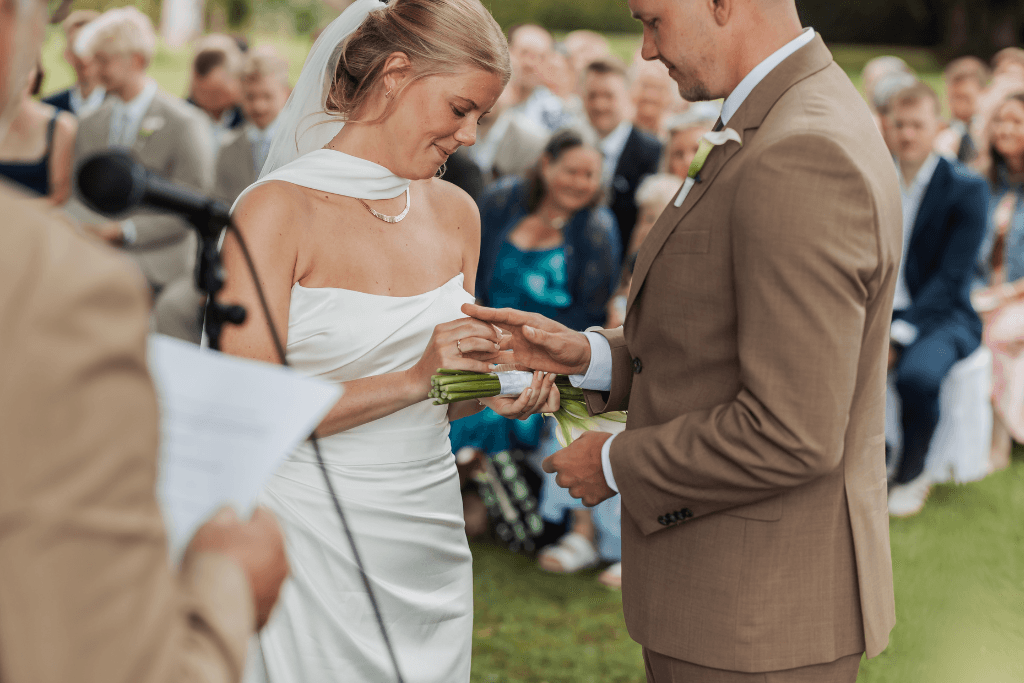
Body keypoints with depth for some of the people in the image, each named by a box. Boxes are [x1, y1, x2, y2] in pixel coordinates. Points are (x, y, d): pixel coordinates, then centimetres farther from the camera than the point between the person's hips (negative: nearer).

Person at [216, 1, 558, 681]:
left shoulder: (455, 212, 7)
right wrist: (412, 380, -22)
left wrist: (491, 390, -4)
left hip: (429, 544, 6)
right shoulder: (276, 209, -12)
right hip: (315, 542, -6)